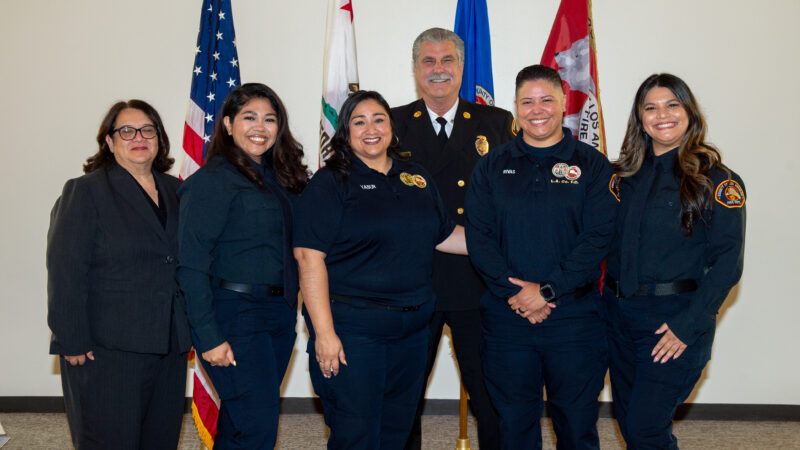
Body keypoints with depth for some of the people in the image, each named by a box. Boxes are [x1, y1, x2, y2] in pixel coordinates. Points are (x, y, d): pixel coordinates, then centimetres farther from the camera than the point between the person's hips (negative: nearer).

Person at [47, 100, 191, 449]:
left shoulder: (175, 191, 13)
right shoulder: (85, 192, -2)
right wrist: (73, 342, -14)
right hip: (107, 351, -5)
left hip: (170, 348, 5)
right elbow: (65, 273, -9)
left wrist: (190, 330, 11)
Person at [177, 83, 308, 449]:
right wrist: (209, 337, -18)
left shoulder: (281, 177, 12)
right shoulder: (212, 180, -10)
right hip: (234, 313, -7)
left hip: (279, 311, 7)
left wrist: (289, 308, 4)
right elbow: (191, 265, -15)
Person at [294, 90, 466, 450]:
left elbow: (444, 235, 18)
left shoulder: (417, 178, 12)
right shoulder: (331, 182, -7)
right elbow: (309, 257, -14)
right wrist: (323, 332, -19)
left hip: (412, 326, 6)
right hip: (351, 326, -5)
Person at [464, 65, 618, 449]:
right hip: (506, 314, 2)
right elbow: (477, 235, 0)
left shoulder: (592, 165, 2)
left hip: (575, 316, -1)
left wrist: (548, 290, -15)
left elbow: (599, 237, -7)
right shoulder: (492, 167, 7)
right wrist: (513, 292, -12)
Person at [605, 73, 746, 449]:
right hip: (621, 313, 5)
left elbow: (728, 262, -11)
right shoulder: (625, 175, 9)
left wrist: (688, 325, -17)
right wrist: (612, 299, 0)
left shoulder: (717, 181, -5)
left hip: (676, 317, -5)